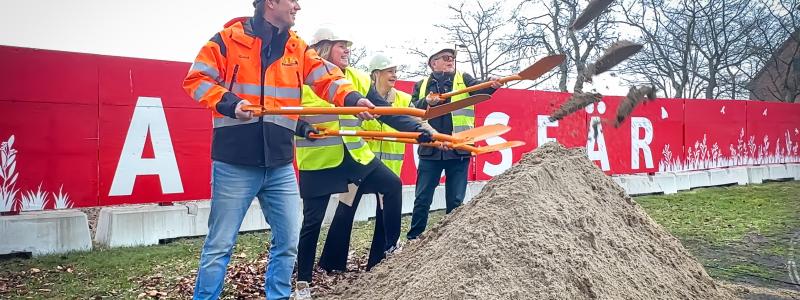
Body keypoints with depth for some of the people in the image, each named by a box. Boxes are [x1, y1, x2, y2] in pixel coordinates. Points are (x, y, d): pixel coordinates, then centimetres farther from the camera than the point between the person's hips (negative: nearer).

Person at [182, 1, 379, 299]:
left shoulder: (297, 48, 11)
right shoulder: (229, 38, -2)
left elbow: (327, 79, -1)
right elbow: (196, 79, -2)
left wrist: (353, 99, -20)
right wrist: (228, 103, -18)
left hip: (280, 165, 5)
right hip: (234, 164, -4)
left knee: (288, 241, 10)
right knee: (220, 244, 4)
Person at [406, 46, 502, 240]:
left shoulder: (463, 79, 10)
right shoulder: (421, 86, 12)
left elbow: (479, 89, -10)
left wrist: (492, 85, -31)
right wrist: (426, 102, -17)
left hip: (458, 149, 0)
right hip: (430, 150, 0)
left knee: (456, 200, 7)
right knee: (422, 199, 5)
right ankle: (413, 238, 16)